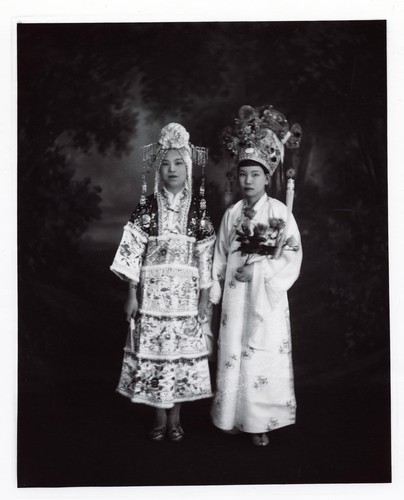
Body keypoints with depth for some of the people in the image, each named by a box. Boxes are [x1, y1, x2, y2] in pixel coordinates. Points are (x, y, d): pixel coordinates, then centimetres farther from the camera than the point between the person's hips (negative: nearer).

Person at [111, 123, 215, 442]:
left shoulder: (198, 209, 3)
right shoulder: (147, 208, 2)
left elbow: (206, 256, 3)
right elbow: (133, 251, 1)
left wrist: (205, 298, 1)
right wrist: (132, 294, -3)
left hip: (186, 295, 0)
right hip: (152, 293, 0)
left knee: (182, 352, 4)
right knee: (153, 351, 3)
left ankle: (175, 417, 21)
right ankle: (160, 417, 20)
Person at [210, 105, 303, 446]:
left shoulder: (280, 212, -1)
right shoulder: (231, 214, 9)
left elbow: (293, 254, -6)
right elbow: (221, 257, 12)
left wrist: (259, 269, -14)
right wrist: (215, 291, 8)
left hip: (267, 297, -3)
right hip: (236, 298, 3)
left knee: (265, 359, -2)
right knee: (233, 356, 5)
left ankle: (260, 422, 10)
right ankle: (234, 417, 19)